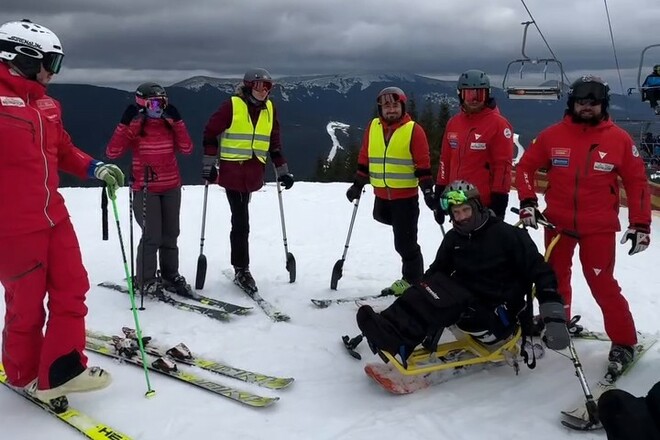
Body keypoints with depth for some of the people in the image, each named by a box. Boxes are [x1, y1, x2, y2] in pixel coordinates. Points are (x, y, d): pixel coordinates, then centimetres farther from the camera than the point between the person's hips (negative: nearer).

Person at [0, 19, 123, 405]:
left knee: (72, 291, 8)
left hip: (54, 216, 8)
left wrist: (94, 168, 5)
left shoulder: (45, 103, 12)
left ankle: (62, 371, 19)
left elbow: (62, 149, 20)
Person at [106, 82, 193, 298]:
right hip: (145, 190, -4)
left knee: (170, 235, 10)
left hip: (171, 188, 5)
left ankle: (170, 276, 23)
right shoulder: (134, 127, -5)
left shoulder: (169, 125, 7)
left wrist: (177, 121, -7)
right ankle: (146, 280, 7)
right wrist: (124, 124, -20)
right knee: (152, 236, -8)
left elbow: (186, 148, -4)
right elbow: (112, 152, -14)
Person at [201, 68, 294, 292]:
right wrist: (209, 164, -6)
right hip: (232, 170, -5)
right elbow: (210, 133, -2)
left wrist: (282, 170, 13)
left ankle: (239, 265, 23)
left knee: (240, 219, 13)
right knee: (241, 221, -8)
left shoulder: (269, 109, 10)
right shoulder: (232, 106, -6)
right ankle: (242, 270, 2)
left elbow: (274, 142, 16)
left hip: (254, 172, 5)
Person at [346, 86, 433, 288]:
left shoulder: (414, 130, -7)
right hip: (381, 194, 5)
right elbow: (364, 159, 13)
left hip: (406, 195, -4)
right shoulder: (373, 127, 6)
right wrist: (358, 184, 12)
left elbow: (423, 164, -7)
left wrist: (428, 191, -10)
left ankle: (412, 281, 15)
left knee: (404, 243, 0)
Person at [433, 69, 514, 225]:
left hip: (486, 206, -6)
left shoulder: (498, 124, -10)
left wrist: (499, 204, -16)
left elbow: (503, 165, -13)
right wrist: (440, 197, 13)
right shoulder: (453, 123, 10)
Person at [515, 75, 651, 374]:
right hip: (557, 223, 3)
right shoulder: (552, 135, -3)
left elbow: (637, 182, 0)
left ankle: (623, 342, 12)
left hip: (599, 228, -2)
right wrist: (527, 202, -4)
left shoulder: (619, 139, -5)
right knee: (556, 279, 17)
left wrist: (641, 224, -2)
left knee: (602, 284, -5)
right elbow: (526, 166, 6)